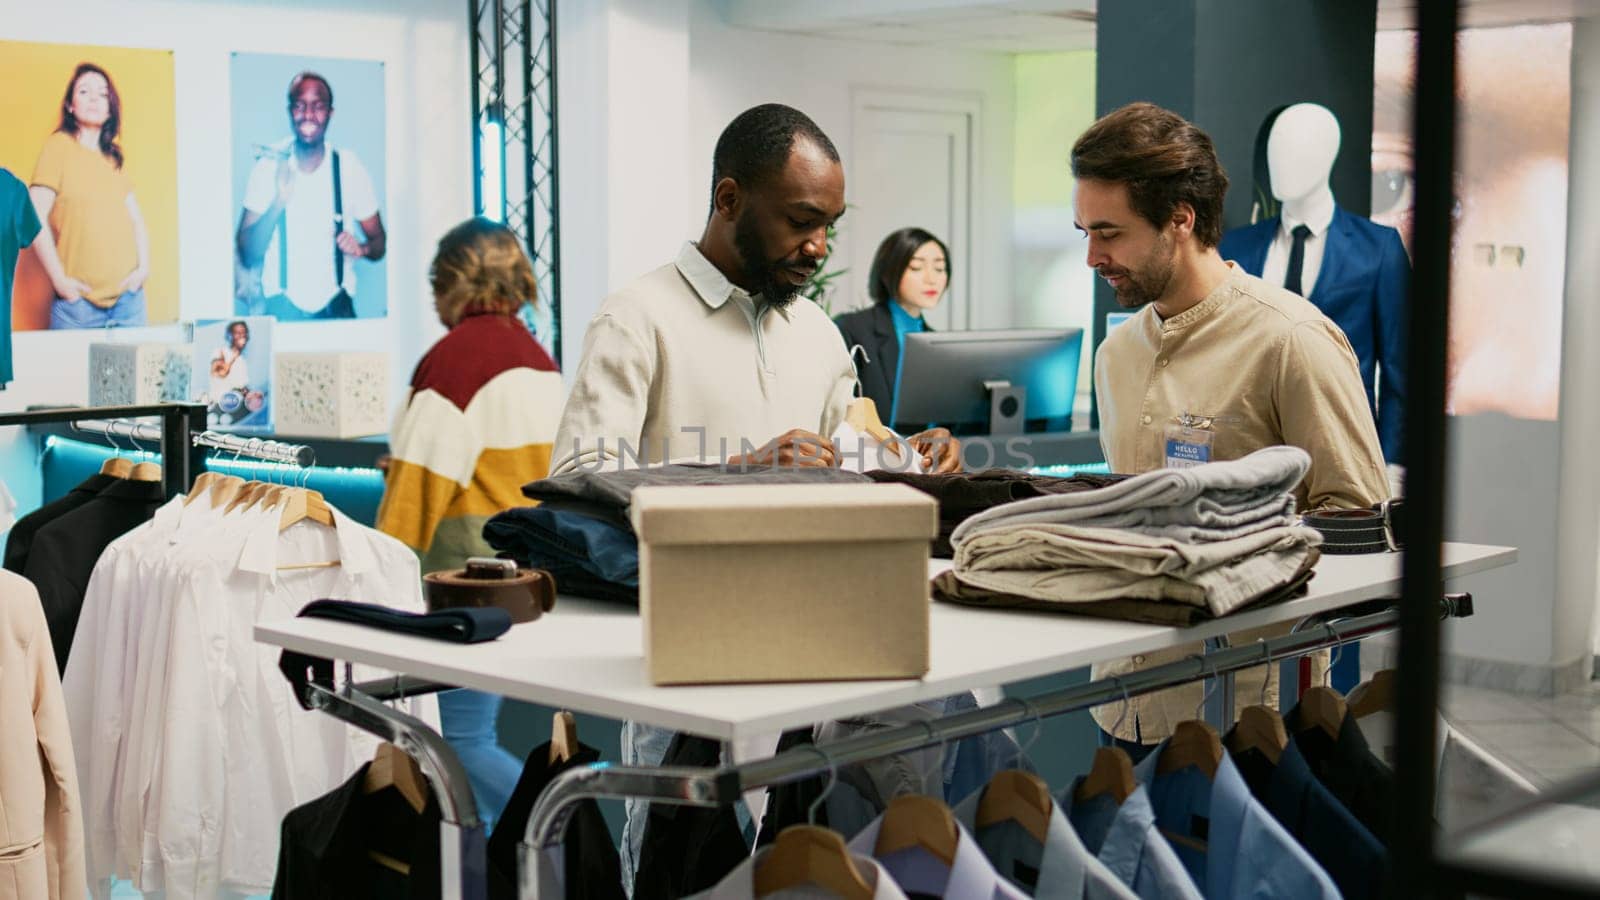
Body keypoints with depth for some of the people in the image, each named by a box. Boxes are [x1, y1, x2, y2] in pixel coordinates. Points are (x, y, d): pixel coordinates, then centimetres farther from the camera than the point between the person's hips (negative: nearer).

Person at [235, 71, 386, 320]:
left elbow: (379, 241, 7)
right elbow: (247, 252, -7)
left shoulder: (349, 167, -2)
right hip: (281, 306, 0)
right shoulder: (269, 165, -4)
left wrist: (363, 248, -15)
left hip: (335, 306, 1)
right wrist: (279, 202, -22)